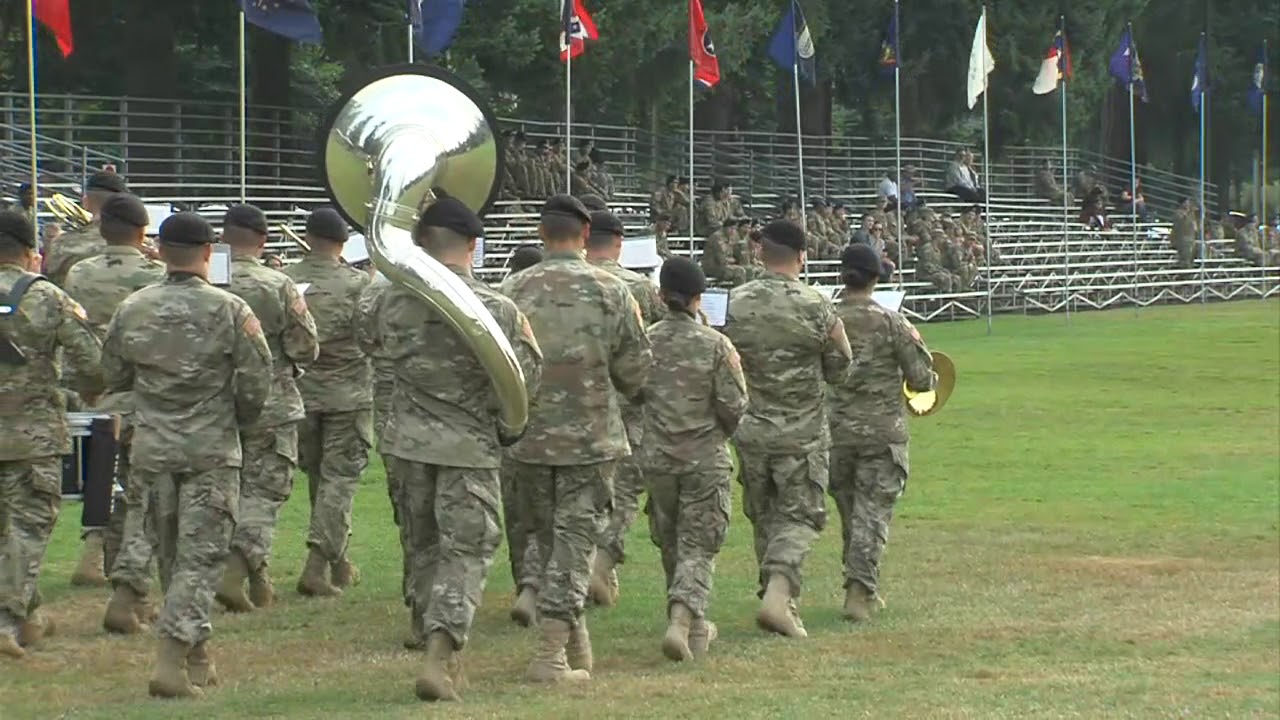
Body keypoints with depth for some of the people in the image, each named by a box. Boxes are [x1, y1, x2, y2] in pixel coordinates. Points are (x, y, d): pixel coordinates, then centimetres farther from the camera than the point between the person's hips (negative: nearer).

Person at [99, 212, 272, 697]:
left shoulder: (132, 310, 0)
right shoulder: (229, 311, -10)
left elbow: (113, 378, 10)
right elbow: (256, 382, -9)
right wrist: (237, 419, 10)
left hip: (152, 448, 4)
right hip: (211, 451, -4)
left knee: (170, 555, 16)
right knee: (201, 556, -1)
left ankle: (196, 658, 25)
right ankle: (173, 658, -14)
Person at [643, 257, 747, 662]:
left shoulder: (645, 342, -3)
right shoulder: (715, 345, -9)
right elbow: (734, 406, -9)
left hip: (657, 458, 3)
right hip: (706, 459, -3)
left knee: (670, 544, 17)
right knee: (698, 546, 0)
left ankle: (693, 624, 27)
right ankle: (683, 619, -19)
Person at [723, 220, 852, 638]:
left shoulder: (735, 303, -5)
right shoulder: (816, 306, -11)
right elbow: (840, 371, -2)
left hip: (750, 428, 3)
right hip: (802, 431, -3)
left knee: (763, 516, 16)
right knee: (800, 515, 2)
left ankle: (777, 597, 21)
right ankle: (779, 592, -18)